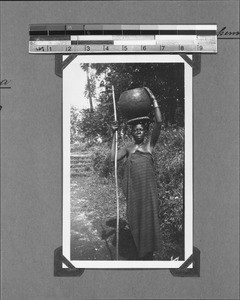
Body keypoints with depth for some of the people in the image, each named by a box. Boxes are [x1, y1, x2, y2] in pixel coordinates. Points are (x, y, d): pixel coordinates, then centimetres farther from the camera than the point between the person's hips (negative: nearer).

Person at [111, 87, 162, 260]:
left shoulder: (150, 143, 7)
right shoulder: (128, 149, 13)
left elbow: (159, 122, -5)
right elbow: (113, 157, -3)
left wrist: (154, 99, -6)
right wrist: (114, 135, -1)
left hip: (148, 186, -2)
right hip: (133, 187, 2)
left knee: (149, 216, 1)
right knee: (135, 217, 7)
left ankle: (148, 253, 12)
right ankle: (141, 251, 22)